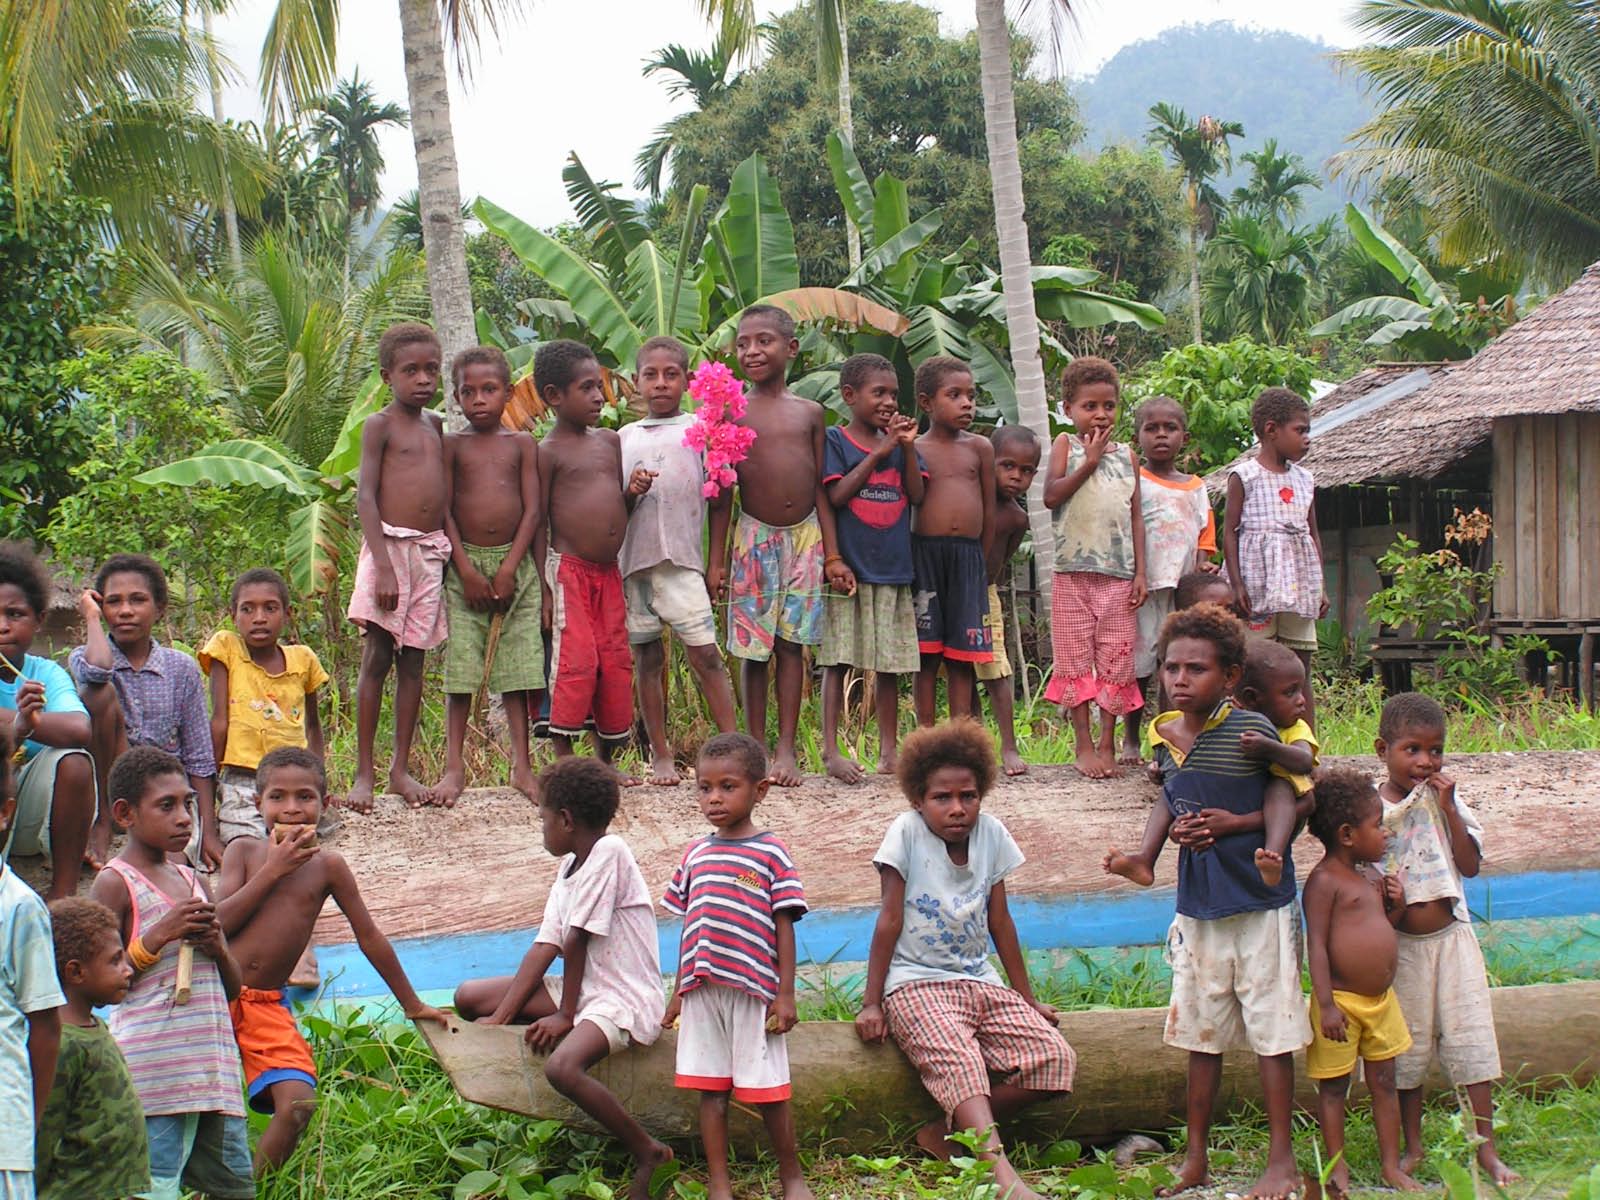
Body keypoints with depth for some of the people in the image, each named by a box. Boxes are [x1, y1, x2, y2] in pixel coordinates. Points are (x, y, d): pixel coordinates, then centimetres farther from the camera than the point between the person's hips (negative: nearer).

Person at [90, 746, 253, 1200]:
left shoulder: (191, 881, 18)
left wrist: (216, 944, -1)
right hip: (156, 1072, -7)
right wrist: (160, 935, -14)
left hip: (213, 1061, 7)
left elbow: (233, 987, 20)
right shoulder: (115, 883, -3)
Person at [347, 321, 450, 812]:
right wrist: (383, 565, -19)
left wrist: (450, 554, 14)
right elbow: (365, 498, -11)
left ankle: (401, 768, 12)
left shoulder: (435, 425, 15)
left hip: (431, 552, 6)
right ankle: (364, 772, -1)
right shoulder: (380, 425, -4)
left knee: (413, 660, 7)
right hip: (389, 545, -6)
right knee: (376, 659, -5)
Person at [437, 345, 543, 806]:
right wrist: (467, 569, -10)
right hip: (466, 563, -1)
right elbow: (444, 511, 0)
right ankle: (454, 766, 3)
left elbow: (532, 509, 1)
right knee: (460, 667, -2)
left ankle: (522, 765, 6)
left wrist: (509, 568, -8)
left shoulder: (522, 444, 6)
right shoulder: (452, 445, 4)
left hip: (515, 563, 1)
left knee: (518, 667, 1)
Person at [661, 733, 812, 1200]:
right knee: (711, 1090, 7)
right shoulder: (695, 854, 12)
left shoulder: (771, 853, -2)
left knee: (768, 1092, 1)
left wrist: (785, 994, -6)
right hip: (702, 990, 4)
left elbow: (784, 927, -3)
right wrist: (679, 992, 16)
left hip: (754, 989, -4)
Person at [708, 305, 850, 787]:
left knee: (791, 642, 3)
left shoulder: (810, 413, 6)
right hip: (754, 536, -2)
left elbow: (820, 489, 9)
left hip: (804, 535, 2)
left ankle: (786, 748, 6)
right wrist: (716, 560, -2)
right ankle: (755, 746, 10)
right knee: (753, 645, 2)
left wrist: (833, 554, 5)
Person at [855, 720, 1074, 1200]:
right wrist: (871, 1003, -8)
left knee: (1056, 1059, -14)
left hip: (980, 982, 6)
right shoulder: (907, 832, -7)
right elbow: (889, 922, -6)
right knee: (958, 1064, -34)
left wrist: (1027, 999, 15)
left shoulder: (991, 834, 5)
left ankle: (947, 1132, -8)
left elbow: (1000, 923, 12)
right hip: (917, 985, -5)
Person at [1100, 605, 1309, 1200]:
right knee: (1200, 1036, 14)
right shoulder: (1164, 737, 2)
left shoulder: (1252, 731, -15)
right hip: (1197, 908, 6)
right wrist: (1143, 857, 3)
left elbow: (1293, 804, -9)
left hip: (1260, 905, -6)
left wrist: (1233, 823, -19)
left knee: (1271, 1035, 2)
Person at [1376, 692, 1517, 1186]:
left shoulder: (1448, 801, 2)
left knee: (1471, 1041, 1)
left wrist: (1447, 808, -11)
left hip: (1452, 937, 2)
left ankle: (1486, 1148, 9)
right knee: (1406, 1048, 7)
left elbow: (1471, 865, -5)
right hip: (1400, 945, -2)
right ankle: (1413, 1146, 21)